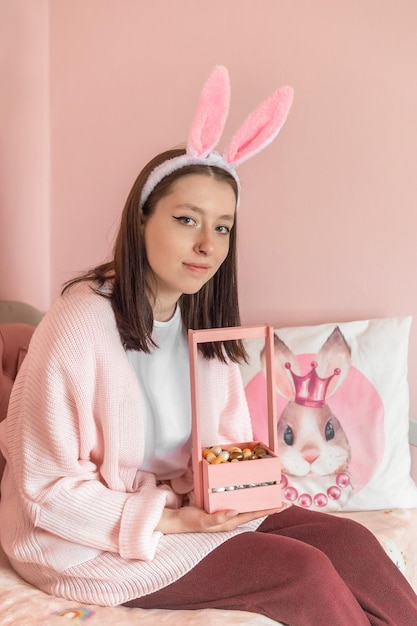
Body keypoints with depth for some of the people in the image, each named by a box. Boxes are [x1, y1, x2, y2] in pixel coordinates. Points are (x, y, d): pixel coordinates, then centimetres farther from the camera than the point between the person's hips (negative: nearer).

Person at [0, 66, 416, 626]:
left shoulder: (204, 323, 2)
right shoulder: (81, 323, -21)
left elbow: (232, 437, 12)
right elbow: (47, 490, -17)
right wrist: (171, 523, -21)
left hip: (196, 506, 7)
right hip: (93, 538, -6)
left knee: (348, 540, -12)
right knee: (303, 570, -19)